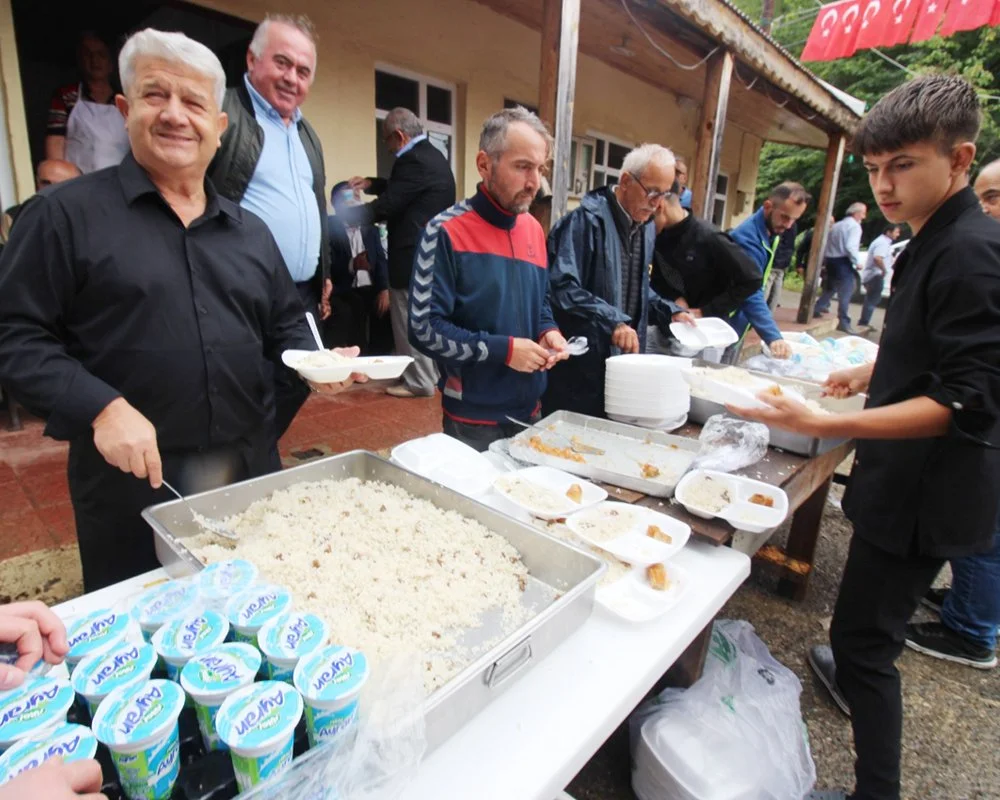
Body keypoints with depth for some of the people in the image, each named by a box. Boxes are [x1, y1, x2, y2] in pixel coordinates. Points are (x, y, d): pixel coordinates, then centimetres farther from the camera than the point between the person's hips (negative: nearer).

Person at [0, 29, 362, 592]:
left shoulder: (251, 230, 11)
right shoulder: (66, 214, -3)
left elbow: (286, 327, 15)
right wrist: (102, 408, -19)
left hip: (253, 475, 4)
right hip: (131, 481, -3)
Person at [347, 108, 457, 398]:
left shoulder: (414, 160, -18)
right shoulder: (432, 155, 14)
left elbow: (386, 205, -18)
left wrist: (343, 217, -9)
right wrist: (371, 183, 18)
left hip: (414, 256, -10)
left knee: (411, 321, 0)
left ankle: (418, 381, 9)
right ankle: (432, 372, 29)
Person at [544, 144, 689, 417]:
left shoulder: (647, 226, 12)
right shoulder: (587, 219, -15)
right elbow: (563, 287, -24)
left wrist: (670, 310, 11)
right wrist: (613, 321, -29)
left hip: (624, 356, 8)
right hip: (579, 363, -7)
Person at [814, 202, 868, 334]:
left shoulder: (837, 225, 19)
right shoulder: (854, 226, -7)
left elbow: (826, 244, 20)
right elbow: (851, 246, -20)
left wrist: (824, 260, 26)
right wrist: (857, 262, -12)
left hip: (830, 260, 8)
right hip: (843, 262, -8)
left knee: (830, 288, 22)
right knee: (846, 292, -6)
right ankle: (843, 322, -6)